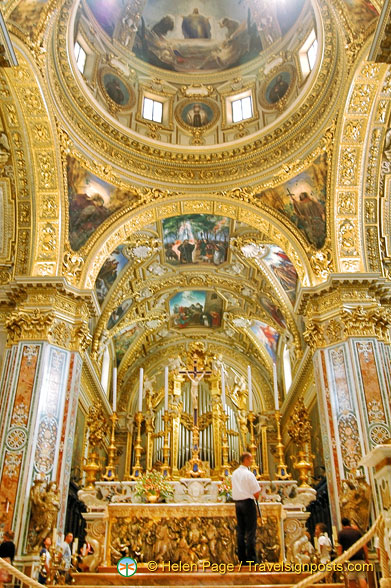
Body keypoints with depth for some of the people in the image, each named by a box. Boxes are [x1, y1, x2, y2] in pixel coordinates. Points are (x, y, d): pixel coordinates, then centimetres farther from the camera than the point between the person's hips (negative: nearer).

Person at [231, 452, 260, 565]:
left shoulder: (234, 473, 8)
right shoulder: (248, 474, -14)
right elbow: (256, 493, -13)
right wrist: (254, 497, 7)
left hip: (237, 503, 7)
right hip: (248, 502, -7)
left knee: (240, 531, 10)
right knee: (250, 532, -1)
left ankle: (242, 559, 15)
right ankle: (251, 559, 1)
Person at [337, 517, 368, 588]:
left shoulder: (341, 533, 5)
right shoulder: (357, 531, 15)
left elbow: (340, 547, -1)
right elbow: (364, 546, 12)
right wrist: (366, 558, 17)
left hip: (349, 558, -3)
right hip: (360, 557, 3)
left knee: (352, 580, 4)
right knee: (362, 578, 0)